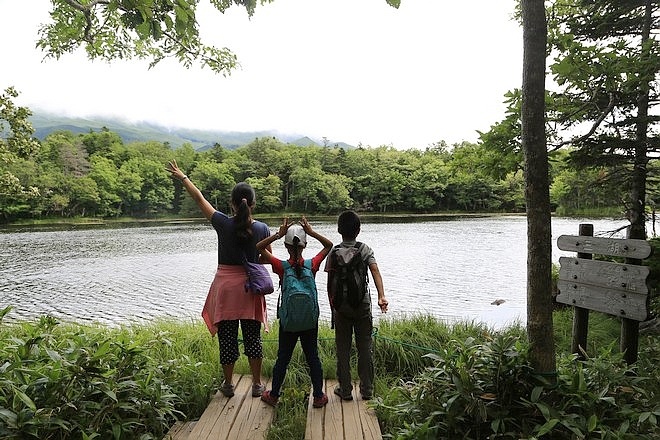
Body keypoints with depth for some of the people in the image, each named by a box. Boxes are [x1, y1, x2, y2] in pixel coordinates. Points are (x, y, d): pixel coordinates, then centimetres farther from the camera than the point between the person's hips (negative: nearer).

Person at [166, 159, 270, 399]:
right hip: (251, 288, 1)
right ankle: (257, 384, 19)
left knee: (227, 338, 10)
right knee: (253, 337, 11)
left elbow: (199, 198, 1)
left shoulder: (223, 224, -10)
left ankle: (228, 384, 22)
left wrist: (182, 177, 13)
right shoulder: (262, 229, -5)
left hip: (225, 287, -1)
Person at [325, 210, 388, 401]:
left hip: (341, 305, -1)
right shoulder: (366, 250, -2)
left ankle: (345, 390, 15)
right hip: (363, 304, 1)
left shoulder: (334, 252, -4)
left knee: (343, 349, 9)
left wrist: (332, 305, 6)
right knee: (365, 347, 10)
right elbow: (375, 272, -17)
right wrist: (381, 296, -26)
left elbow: (330, 283, -4)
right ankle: (367, 390, 16)